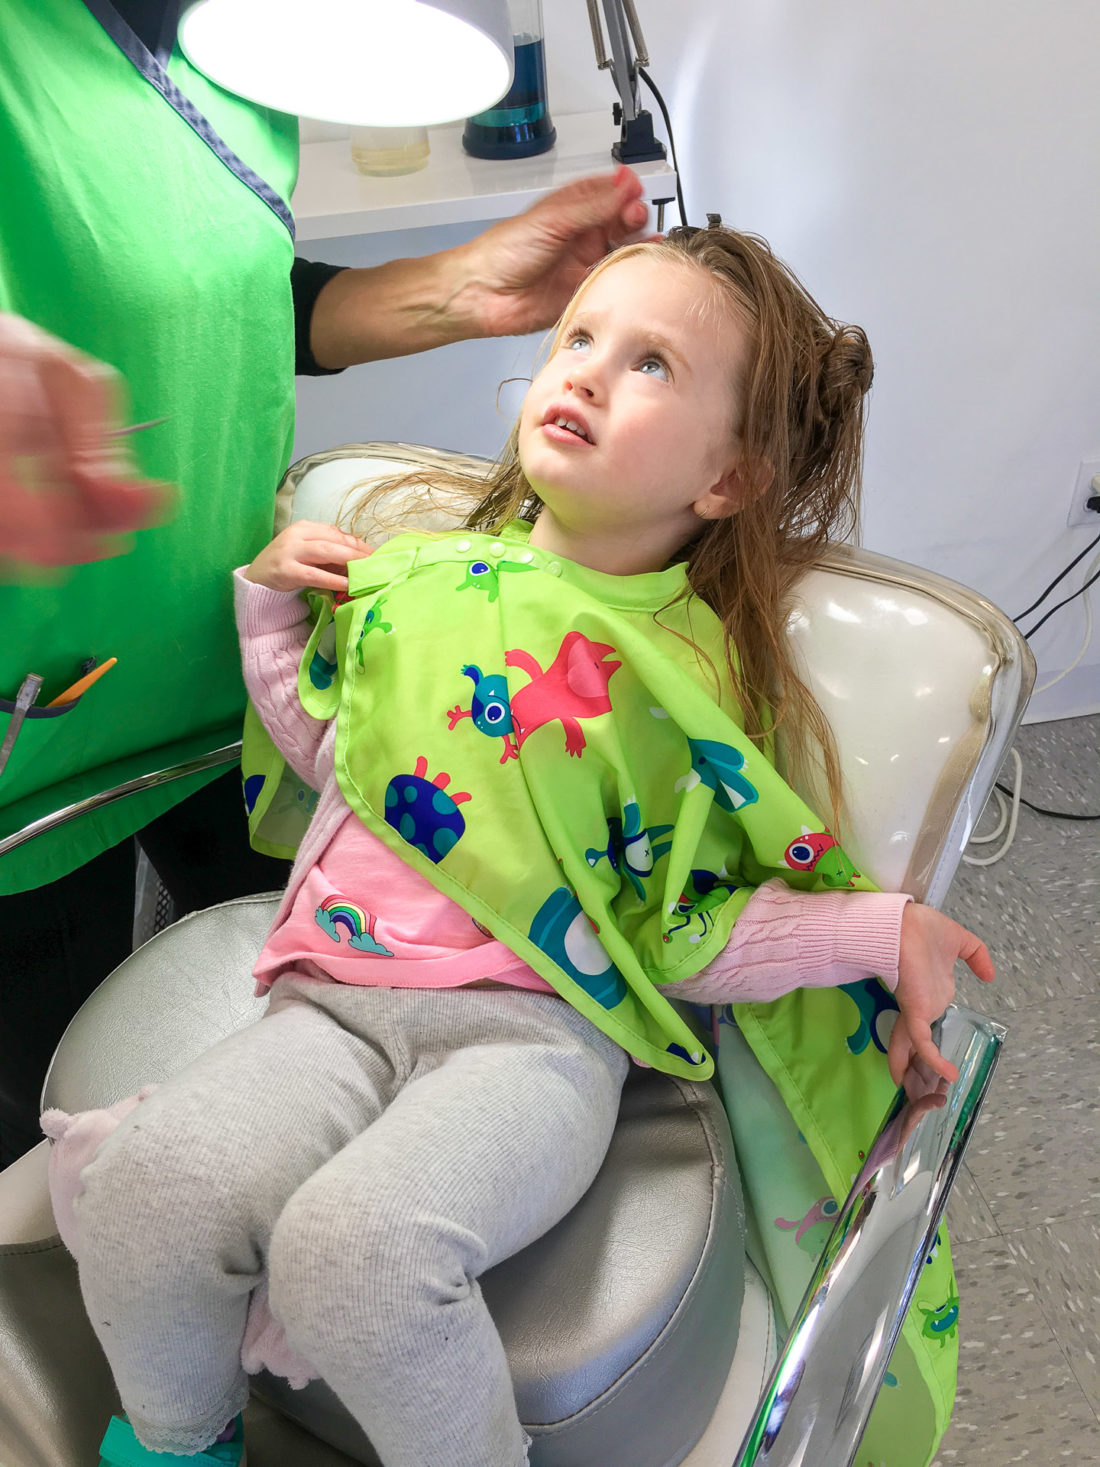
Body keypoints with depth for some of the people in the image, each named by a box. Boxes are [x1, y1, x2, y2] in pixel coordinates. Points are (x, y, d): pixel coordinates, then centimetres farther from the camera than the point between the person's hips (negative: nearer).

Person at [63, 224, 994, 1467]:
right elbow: (324, 752, 24)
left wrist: (878, 931, -6)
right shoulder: (418, 571, 13)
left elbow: (686, 933, 2)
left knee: (356, 1241, -30)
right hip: (336, 997, 4)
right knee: (147, 1185, -22)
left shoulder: (702, 678, 1)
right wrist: (272, 603, 16)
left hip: (540, 1026, -3)